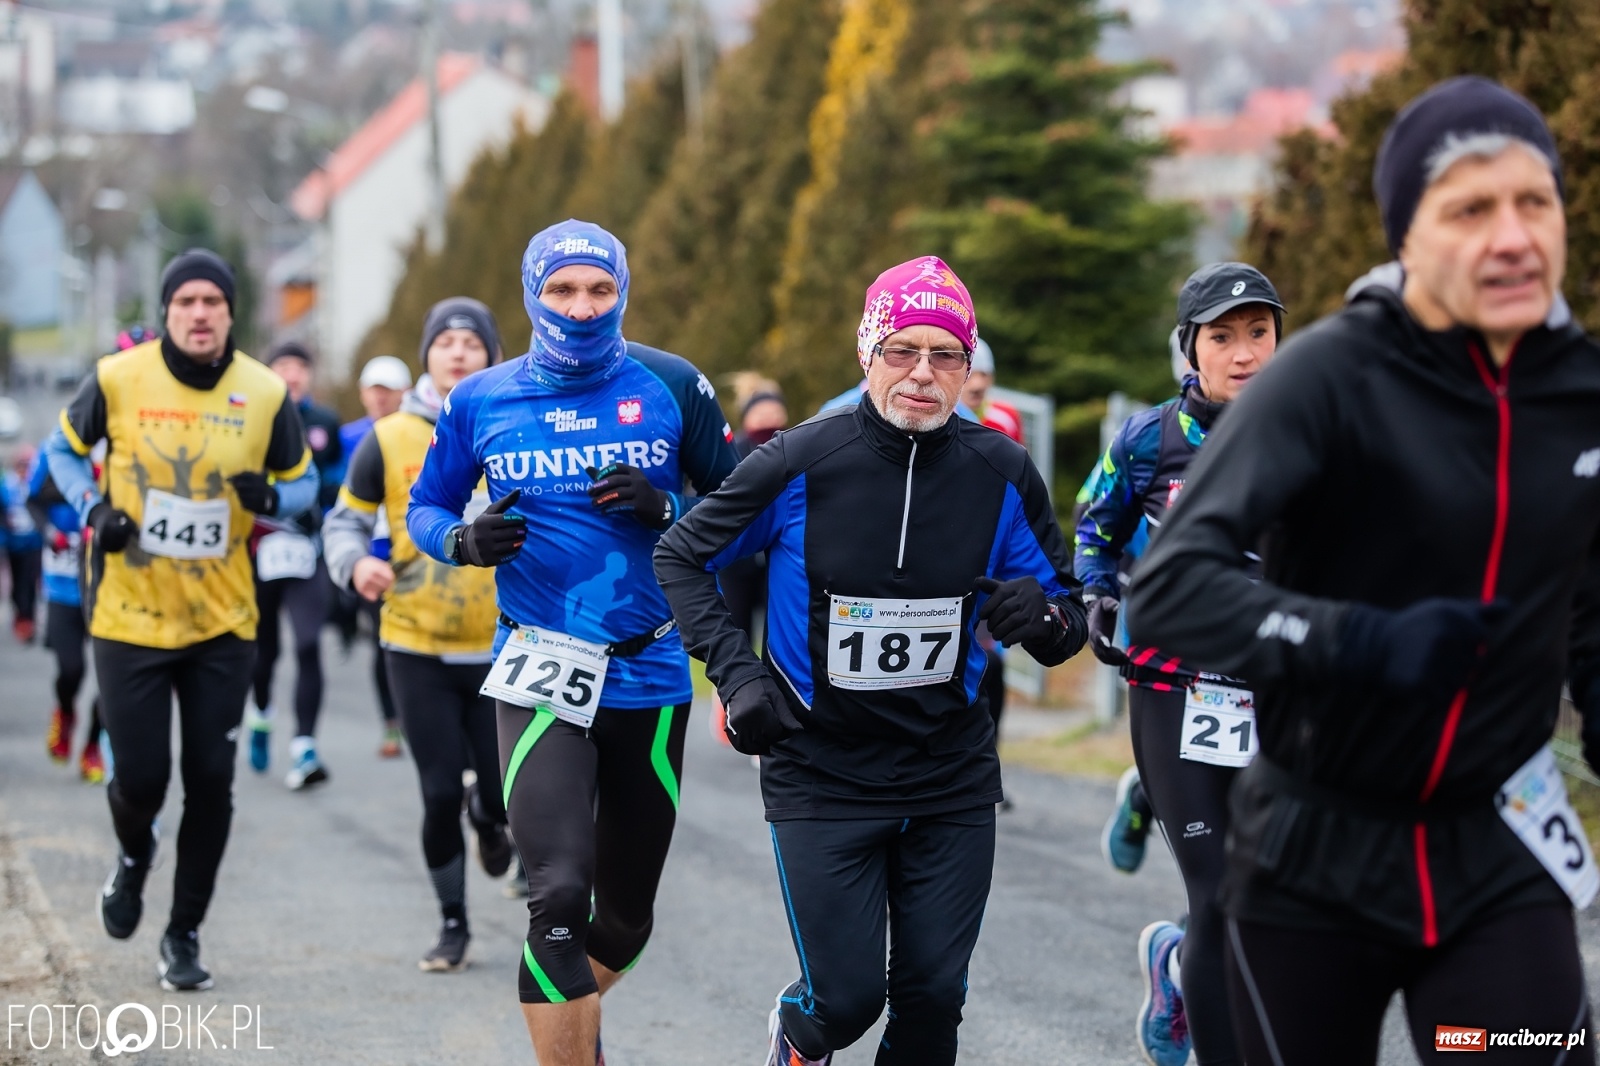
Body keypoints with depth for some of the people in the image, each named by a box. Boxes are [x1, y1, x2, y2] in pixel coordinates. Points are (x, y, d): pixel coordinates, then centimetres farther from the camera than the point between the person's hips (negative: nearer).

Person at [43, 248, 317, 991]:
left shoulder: (265, 393, -4)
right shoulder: (119, 379, -7)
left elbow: (304, 483, 9)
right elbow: (63, 448, 10)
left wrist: (270, 497, -14)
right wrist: (92, 509, -8)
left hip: (222, 622, 1)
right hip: (130, 616, -1)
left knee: (210, 783, 1)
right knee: (141, 779, -2)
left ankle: (184, 935, 18)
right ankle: (134, 857, 35)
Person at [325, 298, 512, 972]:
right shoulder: (388, 440, -1)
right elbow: (345, 520, 6)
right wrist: (355, 564, -14)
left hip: (502, 647, 1)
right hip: (416, 646, -1)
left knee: (506, 791, 0)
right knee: (440, 793, -1)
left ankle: (488, 818, 38)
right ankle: (452, 923, 19)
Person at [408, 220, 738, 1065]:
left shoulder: (671, 387, 0)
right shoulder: (481, 402, 2)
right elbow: (424, 509, 13)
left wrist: (666, 507, -15)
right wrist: (465, 540, -10)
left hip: (651, 678, 2)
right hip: (542, 673, -2)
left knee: (626, 916, 15)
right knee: (559, 897, -19)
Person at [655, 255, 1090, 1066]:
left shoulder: (1000, 473, -5)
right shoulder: (801, 464, -12)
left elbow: (1070, 616, 5)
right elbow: (683, 555, 2)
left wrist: (1043, 617, -19)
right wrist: (737, 673, -9)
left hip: (952, 776, 3)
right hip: (821, 775, -2)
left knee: (933, 996, 4)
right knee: (847, 998, -3)